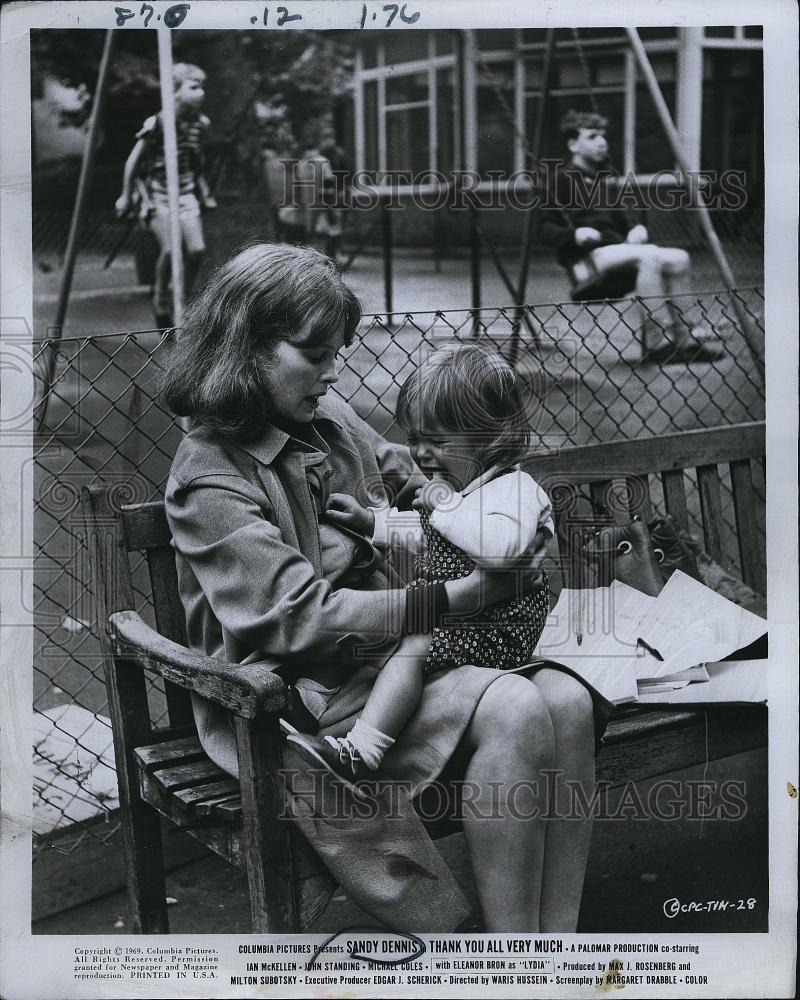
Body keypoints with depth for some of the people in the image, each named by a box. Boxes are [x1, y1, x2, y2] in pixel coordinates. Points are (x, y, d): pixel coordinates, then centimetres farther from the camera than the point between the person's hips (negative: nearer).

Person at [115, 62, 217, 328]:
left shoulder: (201, 125, 0)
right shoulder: (157, 124, -17)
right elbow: (134, 160, -7)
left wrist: (204, 192, 19)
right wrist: (126, 196, -1)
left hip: (185, 191, 5)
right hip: (156, 192, -5)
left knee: (197, 249, -11)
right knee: (170, 248, -20)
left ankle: (185, 298, 12)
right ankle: (160, 297, 5)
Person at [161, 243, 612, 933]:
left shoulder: (330, 416, 10)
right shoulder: (211, 481, -13)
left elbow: (404, 475, 27)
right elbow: (304, 619, -21)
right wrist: (461, 597, -25)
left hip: (401, 647, 7)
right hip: (310, 691, -7)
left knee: (568, 700, -18)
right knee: (515, 712, -28)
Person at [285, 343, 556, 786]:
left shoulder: (514, 488, -15)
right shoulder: (446, 484, 15)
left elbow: (503, 546, -37)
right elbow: (425, 535, 35)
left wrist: (448, 506, -27)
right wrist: (371, 520, 22)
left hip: (496, 625, -10)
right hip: (442, 613, 10)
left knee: (413, 647, -29)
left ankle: (355, 751, -34)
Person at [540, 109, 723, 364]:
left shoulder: (604, 177, 24)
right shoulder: (563, 178, 1)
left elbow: (620, 214, 29)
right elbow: (547, 229, -4)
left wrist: (636, 227, 6)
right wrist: (575, 234, -23)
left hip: (617, 251, 8)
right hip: (587, 260, -8)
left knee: (678, 258, -14)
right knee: (649, 258, -32)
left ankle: (680, 332, -13)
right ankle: (658, 341, -32)